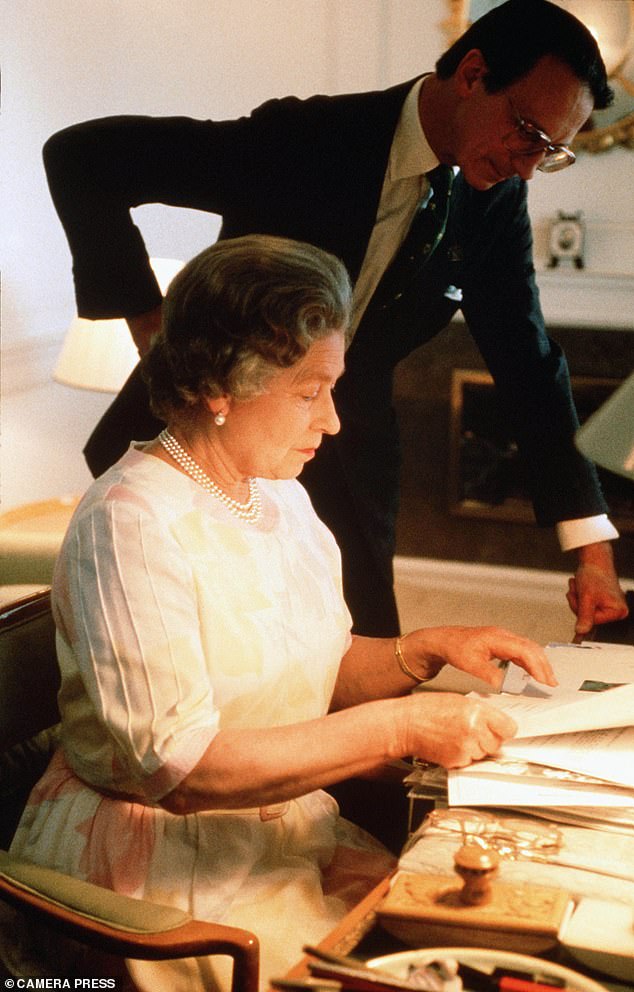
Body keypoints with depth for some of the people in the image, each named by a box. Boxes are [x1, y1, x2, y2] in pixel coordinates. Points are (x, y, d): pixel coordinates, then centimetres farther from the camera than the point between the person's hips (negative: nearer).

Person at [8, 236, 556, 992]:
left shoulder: (279, 496, 7)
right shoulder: (130, 525, -20)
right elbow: (178, 765, -24)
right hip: (167, 865, -7)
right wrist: (398, 727, -24)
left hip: (288, 822, 7)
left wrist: (425, 649, -3)